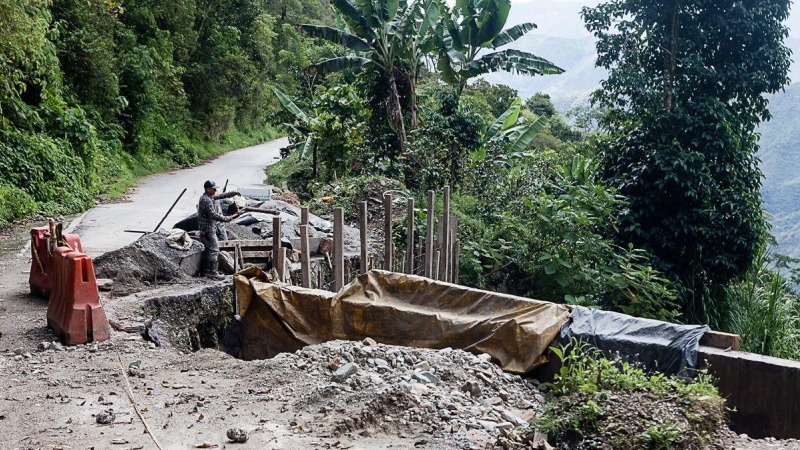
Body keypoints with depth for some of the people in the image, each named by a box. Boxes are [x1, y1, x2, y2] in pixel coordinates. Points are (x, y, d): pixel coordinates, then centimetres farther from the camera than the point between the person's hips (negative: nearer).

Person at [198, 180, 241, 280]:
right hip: (208, 229, -11)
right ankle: (212, 273, -11)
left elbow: (220, 196, 21)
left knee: (207, 250, 15)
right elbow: (213, 215, -23)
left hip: (205, 229, 11)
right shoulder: (206, 200, -19)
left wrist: (233, 193, 12)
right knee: (214, 250, -10)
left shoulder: (209, 197, 12)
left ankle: (207, 271, 21)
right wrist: (227, 219, -17)